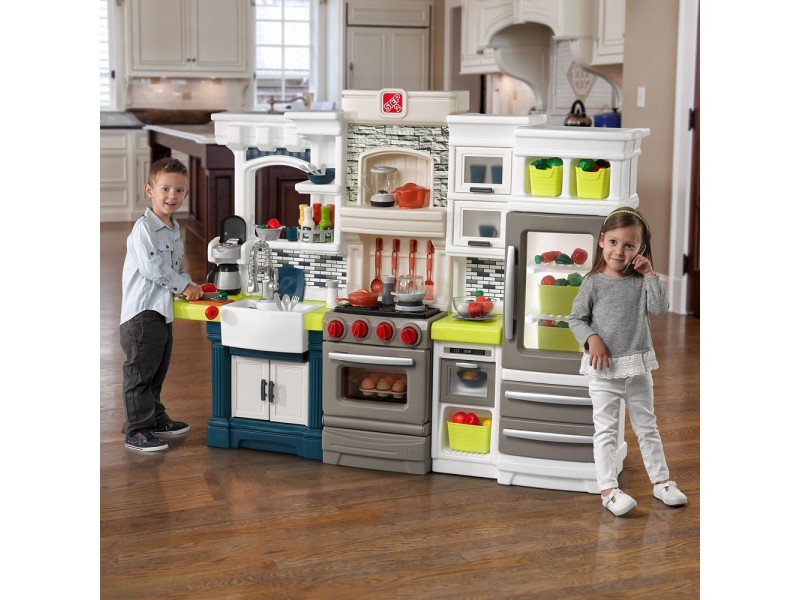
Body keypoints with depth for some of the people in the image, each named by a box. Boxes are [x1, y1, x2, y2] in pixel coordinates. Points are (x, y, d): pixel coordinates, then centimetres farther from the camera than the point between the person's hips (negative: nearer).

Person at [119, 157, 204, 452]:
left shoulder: (175, 229, 14)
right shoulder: (144, 228, -14)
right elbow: (152, 267, -22)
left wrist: (190, 286, 3)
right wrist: (184, 286, -16)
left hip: (163, 313, 9)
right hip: (141, 313, -9)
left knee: (157, 372, 19)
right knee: (139, 372, -3)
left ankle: (155, 419, 32)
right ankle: (136, 430, 3)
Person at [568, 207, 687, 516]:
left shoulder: (641, 282, 1)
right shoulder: (593, 282, -6)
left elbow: (659, 308, -12)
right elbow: (576, 318, -2)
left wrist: (650, 274, -13)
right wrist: (592, 339, -18)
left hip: (638, 367, 3)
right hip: (604, 370, -3)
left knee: (647, 426, 16)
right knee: (606, 430, -1)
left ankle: (661, 481, 27)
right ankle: (608, 489, 1)